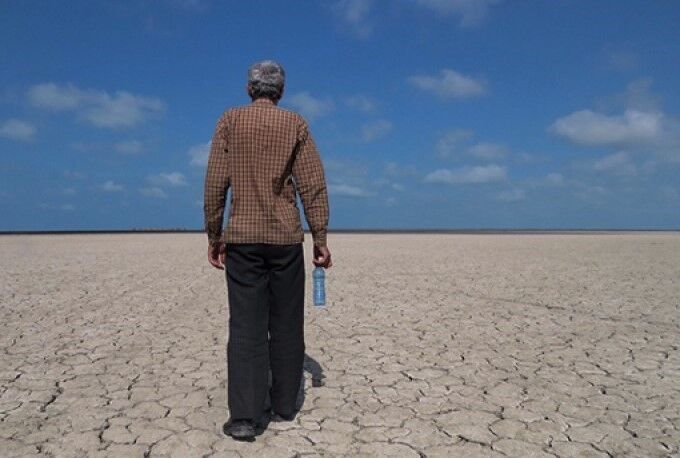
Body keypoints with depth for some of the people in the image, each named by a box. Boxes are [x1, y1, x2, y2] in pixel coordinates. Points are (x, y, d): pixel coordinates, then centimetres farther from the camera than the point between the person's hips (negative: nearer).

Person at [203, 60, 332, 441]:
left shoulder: (230, 120, 5)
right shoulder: (296, 124, 5)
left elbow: (215, 184, 0)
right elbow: (313, 185, -1)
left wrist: (214, 236, 7)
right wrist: (321, 239, 1)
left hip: (242, 238, 0)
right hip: (286, 238, 0)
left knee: (247, 326, 2)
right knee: (286, 326, 10)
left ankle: (244, 416, -2)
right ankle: (284, 406, 18)